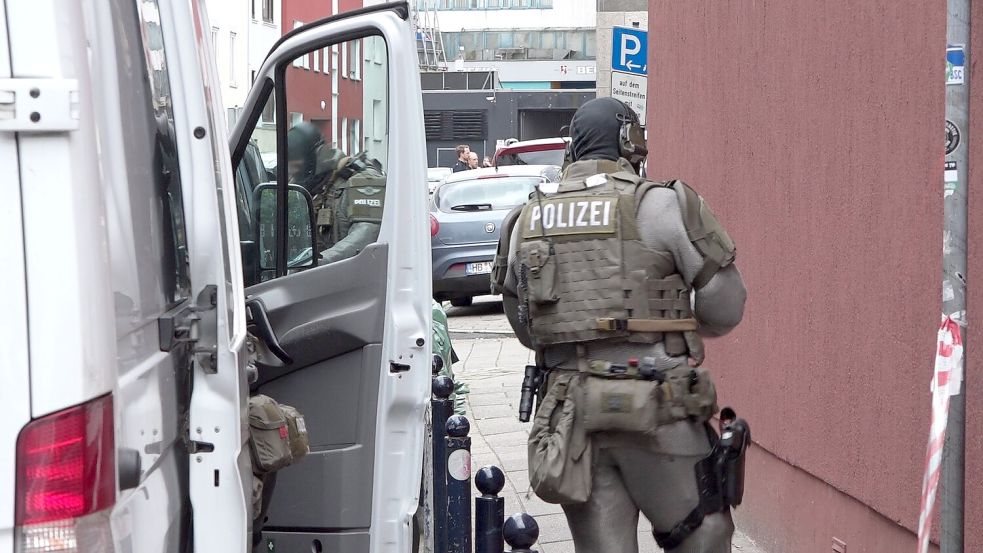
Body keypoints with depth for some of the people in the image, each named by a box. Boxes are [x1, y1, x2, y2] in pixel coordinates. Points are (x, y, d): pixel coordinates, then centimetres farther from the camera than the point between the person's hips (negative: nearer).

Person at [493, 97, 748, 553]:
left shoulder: (527, 222, 9)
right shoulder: (663, 206, -5)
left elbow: (525, 330, 17)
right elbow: (725, 309, -1)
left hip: (571, 413, 4)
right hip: (655, 411, -4)